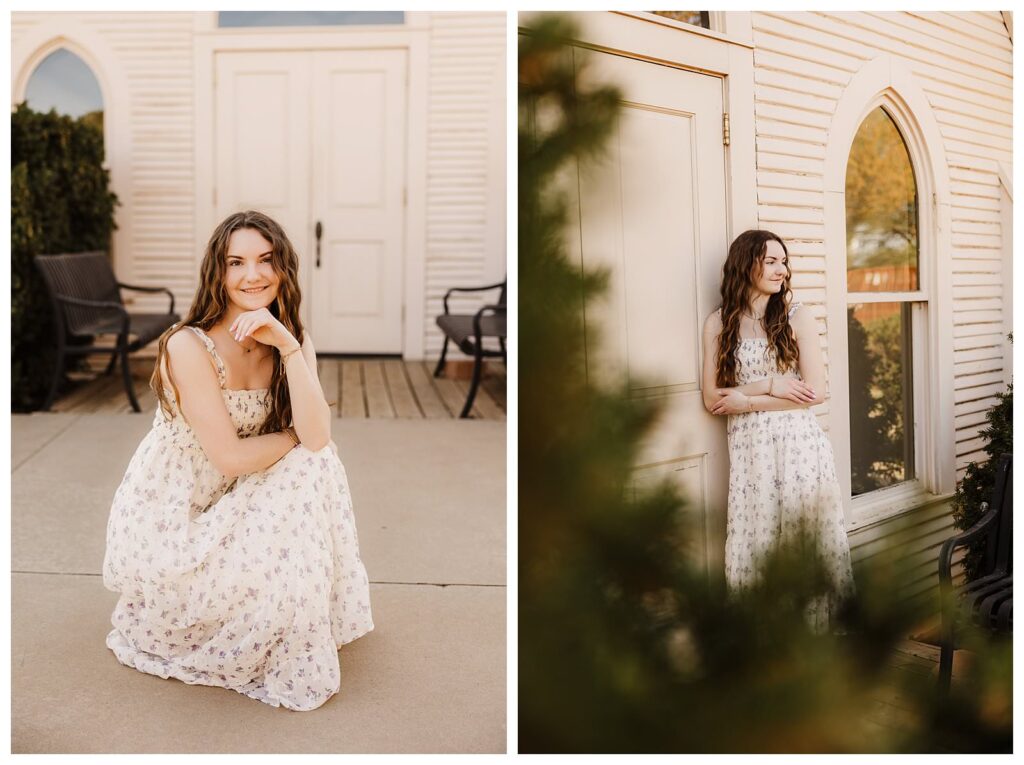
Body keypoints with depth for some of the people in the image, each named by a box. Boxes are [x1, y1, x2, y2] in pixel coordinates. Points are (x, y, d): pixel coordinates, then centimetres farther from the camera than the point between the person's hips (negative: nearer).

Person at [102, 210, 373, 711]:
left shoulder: (292, 341, -5)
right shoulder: (188, 346, -24)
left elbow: (317, 437, -21)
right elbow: (231, 457, -25)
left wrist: (288, 346, -29)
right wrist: (297, 436, -12)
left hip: (225, 503, 6)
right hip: (164, 518, -6)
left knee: (314, 468, -14)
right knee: (278, 568, -22)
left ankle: (303, 637, 3)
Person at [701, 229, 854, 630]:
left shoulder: (797, 317, 2)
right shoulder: (718, 324, 5)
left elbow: (814, 391, -6)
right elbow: (712, 399, 0)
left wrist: (745, 400, -8)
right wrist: (769, 385, -10)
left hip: (800, 444, 0)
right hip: (748, 449, 1)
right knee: (752, 547, 2)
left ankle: (816, 629, 18)